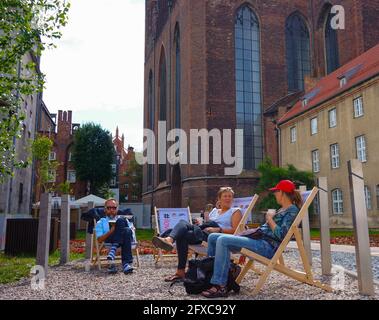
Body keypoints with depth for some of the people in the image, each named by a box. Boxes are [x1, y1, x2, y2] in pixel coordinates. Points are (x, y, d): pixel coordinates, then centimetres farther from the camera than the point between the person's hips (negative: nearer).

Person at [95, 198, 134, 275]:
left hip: (126, 238, 2)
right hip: (109, 241, -2)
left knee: (127, 230, -35)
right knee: (121, 221, -28)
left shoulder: (123, 219, 31)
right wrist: (111, 231, -8)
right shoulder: (101, 222, 25)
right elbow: (99, 240, 7)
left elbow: (131, 232, 16)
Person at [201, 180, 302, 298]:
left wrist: (270, 219, -6)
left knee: (223, 240, -29)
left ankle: (220, 286, -29)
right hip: (258, 239, 10)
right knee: (212, 237, 5)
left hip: (267, 245, -10)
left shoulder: (292, 210, -5)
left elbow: (280, 234, -17)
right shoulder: (282, 210, 24)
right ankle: (210, 274, 9)